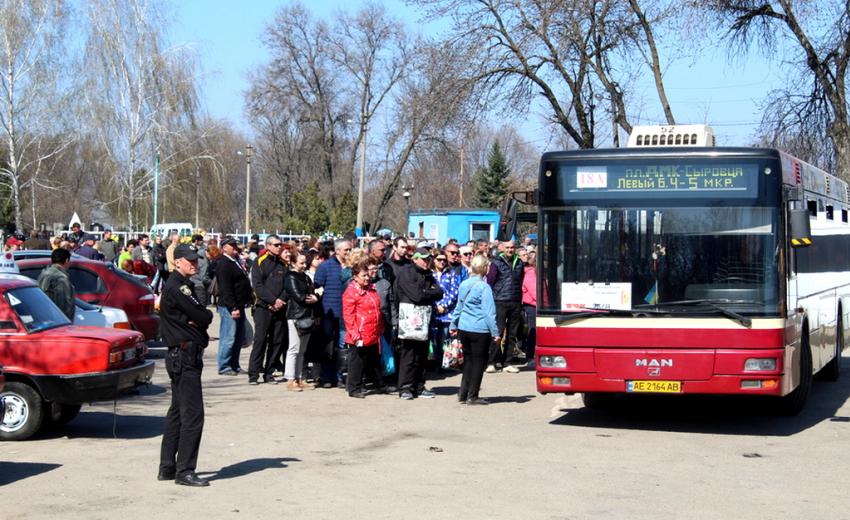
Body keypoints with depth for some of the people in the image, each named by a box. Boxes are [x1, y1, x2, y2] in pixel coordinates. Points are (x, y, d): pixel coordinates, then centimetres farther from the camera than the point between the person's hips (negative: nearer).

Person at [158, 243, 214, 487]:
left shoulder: (184, 286, 19)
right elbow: (202, 317, -19)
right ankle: (184, 471, -9)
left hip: (183, 355, 11)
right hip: (184, 355, -11)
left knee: (178, 412, 15)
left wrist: (199, 318, -9)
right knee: (192, 414, -10)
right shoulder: (176, 287, -14)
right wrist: (204, 316, 1)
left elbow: (204, 317, 11)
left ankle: (167, 468, 21)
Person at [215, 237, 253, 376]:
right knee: (229, 337, -6)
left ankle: (234, 365, 22)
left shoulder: (236, 261, 16)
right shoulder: (223, 264, -14)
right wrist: (233, 308, -23)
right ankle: (224, 367, 0)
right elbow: (225, 289, -20)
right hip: (229, 307, -10)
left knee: (239, 338, 14)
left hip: (239, 306, 10)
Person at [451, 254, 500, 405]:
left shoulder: (464, 285, 7)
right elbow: (489, 312, -14)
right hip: (480, 330, -6)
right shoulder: (484, 287, -13)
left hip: (463, 328, 6)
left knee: (468, 360, 17)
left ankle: (463, 393, 18)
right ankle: (472, 396, 7)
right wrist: (495, 332, -12)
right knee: (479, 361, 4)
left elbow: (459, 306, 16)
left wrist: (453, 325, 25)